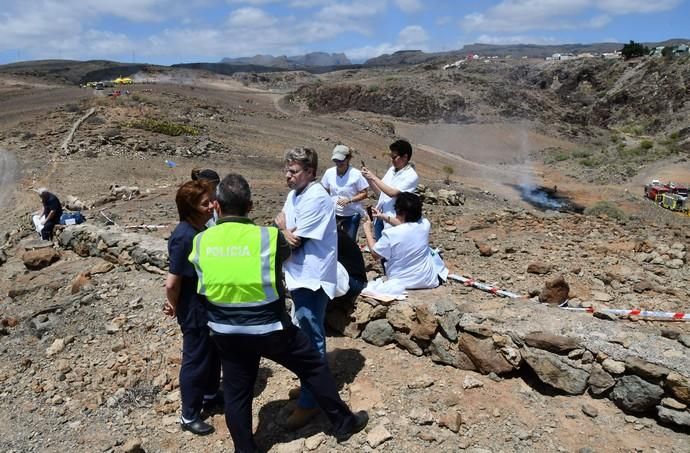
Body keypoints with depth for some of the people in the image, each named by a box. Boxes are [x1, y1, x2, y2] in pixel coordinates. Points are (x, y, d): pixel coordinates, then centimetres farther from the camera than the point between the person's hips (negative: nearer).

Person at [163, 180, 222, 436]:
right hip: (194, 311, -9)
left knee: (213, 353, 23)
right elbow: (172, 282, -25)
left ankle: (210, 397, 44)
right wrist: (174, 306, -7)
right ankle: (189, 416, 25)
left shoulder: (200, 230, 1)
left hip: (209, 306, 9)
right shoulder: (185, 237, -27)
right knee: (196, 360, 7)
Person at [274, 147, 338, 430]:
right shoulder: (296, 193, 9)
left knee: (311, 339, 0)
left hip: (312, 277, -10)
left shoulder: (316, 199, -21)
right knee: (308, 334, 21)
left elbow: (294, 242, -21)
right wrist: (286, 231, -16)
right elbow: (282, 220, 5)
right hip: (299, 274, 10)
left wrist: (282, 228, -4)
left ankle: (310, 402, 11)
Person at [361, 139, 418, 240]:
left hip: (393, 221, -7)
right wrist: (368, 178, -4)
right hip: (380, 217, 7)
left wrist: (374, 177, -19)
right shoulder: (392, 169, 7)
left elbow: (392, 193, -25)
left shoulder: (411, 176, -16)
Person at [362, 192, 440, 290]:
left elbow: (375, 254, -6)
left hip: (401, 283, -2)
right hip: (427, 281, 2)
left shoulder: (390, 234, -23)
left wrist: (367, 230, 4)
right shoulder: (425, 224, -10)